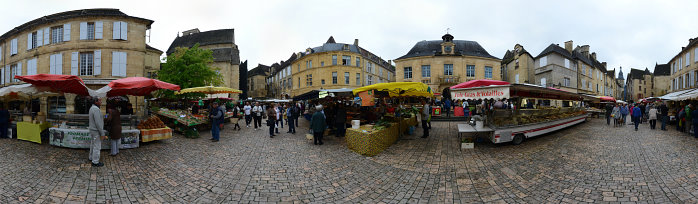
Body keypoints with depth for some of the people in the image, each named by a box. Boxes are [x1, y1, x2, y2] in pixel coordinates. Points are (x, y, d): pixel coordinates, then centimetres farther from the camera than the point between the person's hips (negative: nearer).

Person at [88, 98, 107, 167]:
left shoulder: (92, 108, 9)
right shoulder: (96, 109, -25)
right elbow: (98, 123, -26)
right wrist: (102, 133, -21)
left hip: (92, 130, 10)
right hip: (96, 131, -10)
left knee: (93, 144, 23)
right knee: (97, 146, -1)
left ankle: (91, 158, 37)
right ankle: (95, 162, 7)